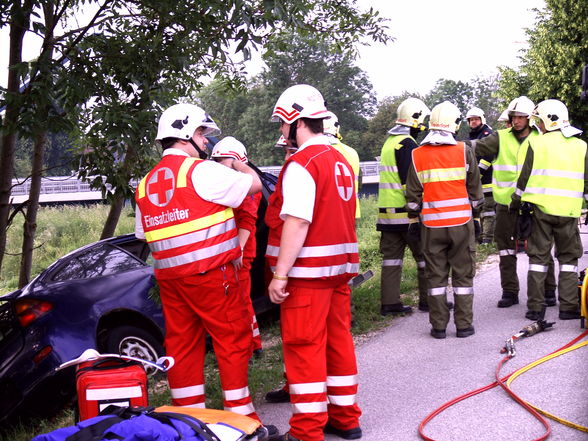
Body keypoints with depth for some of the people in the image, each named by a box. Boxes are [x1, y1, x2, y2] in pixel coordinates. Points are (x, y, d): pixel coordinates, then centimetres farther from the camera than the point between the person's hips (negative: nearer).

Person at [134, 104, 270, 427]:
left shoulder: (146, 184, 14)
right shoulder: (201, 171, -9)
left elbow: (144, 234, 18)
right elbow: (254, 184, -2)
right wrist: (237, 164, 16)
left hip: (168, 276, 8)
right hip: (209, 273, -7)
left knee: (182, 342, 11)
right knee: (233, 339, 1)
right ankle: (241, 414, 6)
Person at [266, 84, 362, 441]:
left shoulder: (302, 164, -14)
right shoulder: (340, 161, 13)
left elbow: (296, 223, -21)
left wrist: (280, 274, -19)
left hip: (308, 271, -9)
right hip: (340, 266, 9)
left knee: (304, 348, -2)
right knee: (338, 341, 15)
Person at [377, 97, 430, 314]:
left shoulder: (389, 142, 18)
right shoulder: (407, 144, -12)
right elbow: (411, 182, -18)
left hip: (387, 210, 9)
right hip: (407, 212, -9)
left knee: (392, 256, 8)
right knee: (425, 255, 3)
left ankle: (389, 302, 9)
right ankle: (428, 300, 10)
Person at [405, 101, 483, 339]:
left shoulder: (417, 155, 0)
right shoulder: (464, 151, -3)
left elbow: (413, 194, 4)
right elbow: (474, 188, 5)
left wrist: (413, 220, 12)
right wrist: (474, 212, 17)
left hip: (431, 223, 1)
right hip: (461, 221, -1)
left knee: (436, 275, 8)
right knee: (463, 274, 8)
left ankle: (439, 326, 10)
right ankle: (464, 325, 11)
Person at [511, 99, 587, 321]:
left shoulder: (536, 143, -2)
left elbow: (525, 178, 0)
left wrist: (515, 202, 13)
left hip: (541, 208, -1)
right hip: (569, 211, 1)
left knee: (538, 257, 7)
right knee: (568, 258, 11)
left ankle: (535, 307, 8)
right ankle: (568, 307, 9)